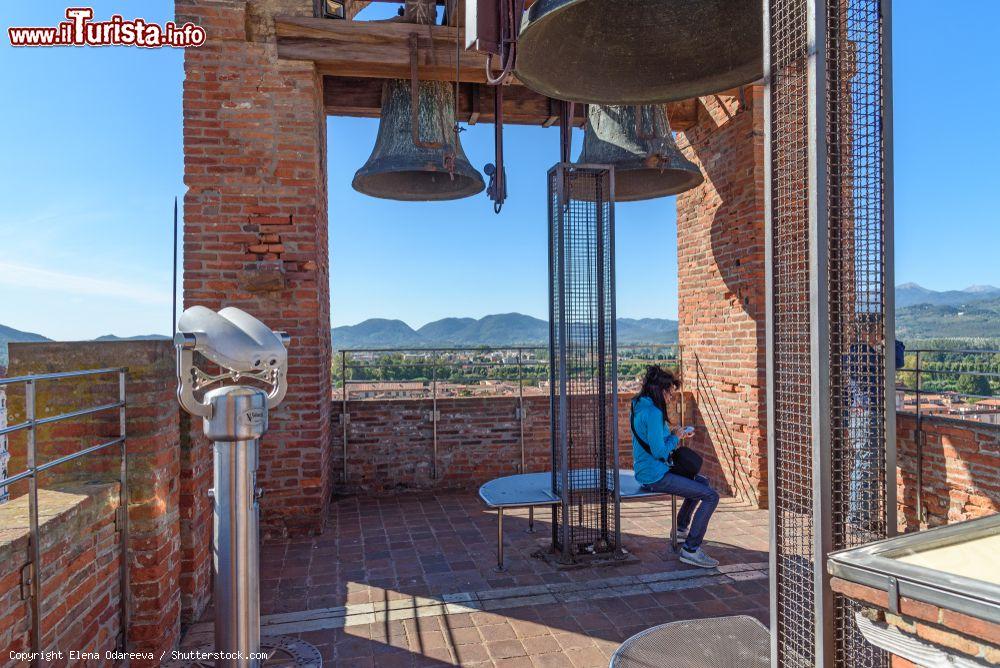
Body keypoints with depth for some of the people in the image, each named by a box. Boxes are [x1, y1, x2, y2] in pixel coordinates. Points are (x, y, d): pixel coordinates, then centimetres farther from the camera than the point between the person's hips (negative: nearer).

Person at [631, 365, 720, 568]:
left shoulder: (640, 407, 10)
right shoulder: (653, 413, -22)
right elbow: (659, 451, -24)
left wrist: (676, 434, 9)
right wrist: (675, 437, -7)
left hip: (647, 470, 11)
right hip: (655, 476, -11)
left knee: (702, 481, 27)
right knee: (711, 496, -12)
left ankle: (682, 527, 40)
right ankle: (690, 550, -9)